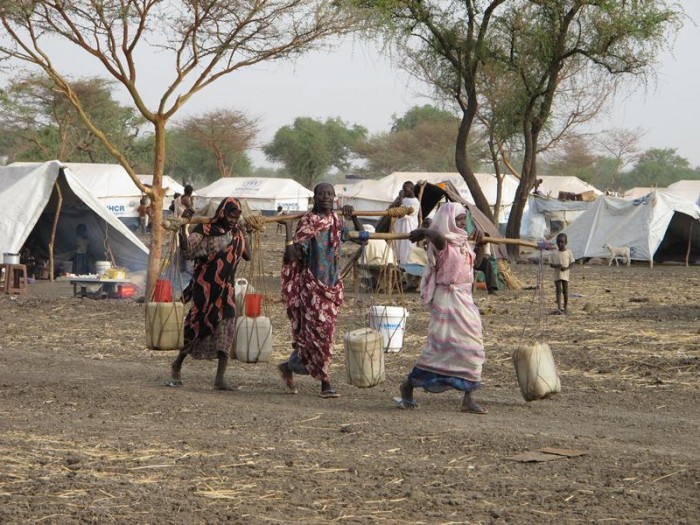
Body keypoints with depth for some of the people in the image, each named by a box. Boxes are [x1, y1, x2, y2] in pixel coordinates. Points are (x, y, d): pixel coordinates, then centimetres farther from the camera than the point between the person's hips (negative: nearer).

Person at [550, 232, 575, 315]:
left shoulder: (569, 252, -1)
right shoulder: (555, 254, 2)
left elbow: (572, 263, 0)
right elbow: (551, 264, 2)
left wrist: (566, 268, -19)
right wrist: (556, 266, -19)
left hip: (565, 274, -1)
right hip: (557, 275, 1)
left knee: (565, 291, 5)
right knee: (558, 290, -5)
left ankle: (565, 308, 16)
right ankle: (559, 309, -11)